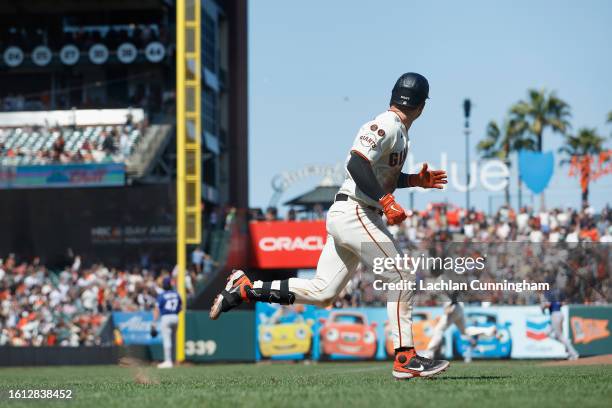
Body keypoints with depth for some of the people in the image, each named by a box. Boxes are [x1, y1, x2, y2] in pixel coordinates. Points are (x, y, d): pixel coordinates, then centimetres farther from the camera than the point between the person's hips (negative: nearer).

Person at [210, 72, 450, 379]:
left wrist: (415, 180, 22)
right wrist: (385, 200, -30)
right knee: (401, 279, -7)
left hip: (345, 216, 10)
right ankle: (405, 359, -5)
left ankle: (245, 288, 11)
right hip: (355, 214, -10)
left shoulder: (397, 131, 19)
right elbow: (357, 163, -26)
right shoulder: (387, 125, -13)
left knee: (322, 293, 8)